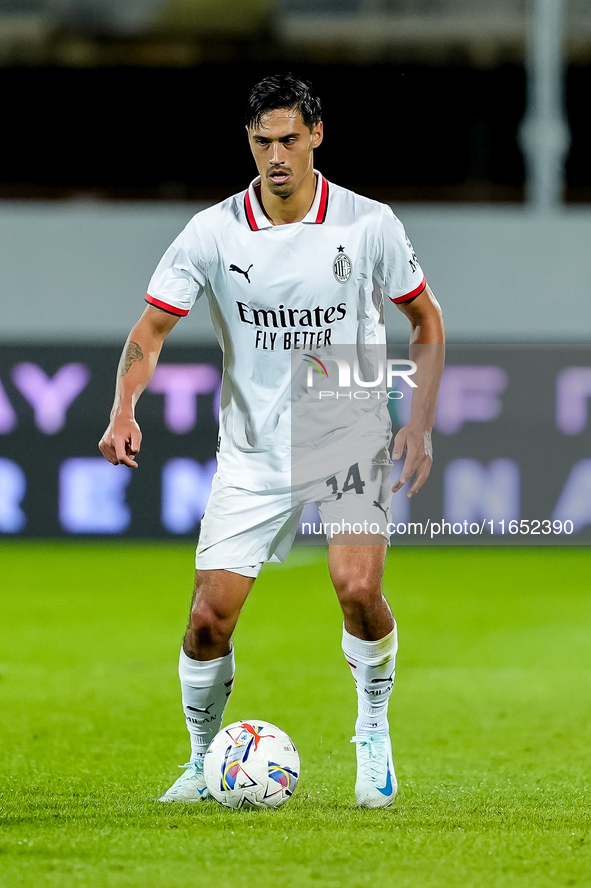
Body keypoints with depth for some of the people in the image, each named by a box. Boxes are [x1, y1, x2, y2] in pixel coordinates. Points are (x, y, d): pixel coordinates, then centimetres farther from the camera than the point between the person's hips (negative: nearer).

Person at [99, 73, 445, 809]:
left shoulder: (369, 223, -5)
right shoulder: (213, 232, -5)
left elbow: (426, 322, 6)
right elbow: (151, 329, -2)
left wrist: (420, 424, -2)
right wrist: (124, 410, -20)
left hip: (352, 440, -1)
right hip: (252, 451, 2)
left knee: (357, 588, -24)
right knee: (208, 618, -6)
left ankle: (373, 734, 2)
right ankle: (204, 761, 18)